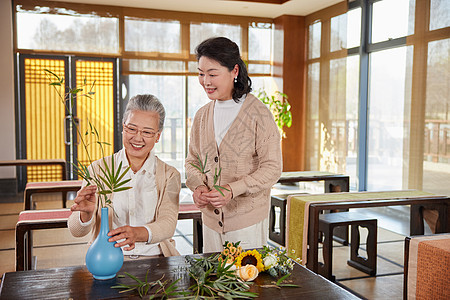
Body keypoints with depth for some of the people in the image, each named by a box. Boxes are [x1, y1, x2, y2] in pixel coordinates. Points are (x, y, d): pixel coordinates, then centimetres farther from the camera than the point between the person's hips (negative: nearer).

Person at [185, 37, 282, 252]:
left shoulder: (258, 114, -9)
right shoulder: (202, 116, 7)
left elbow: (272, 169, -10)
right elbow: (192, 161, 14)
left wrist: (232, 190, -22)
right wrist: (198, 186, -6)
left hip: (248, 220, -4)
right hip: (211, 218, 5)